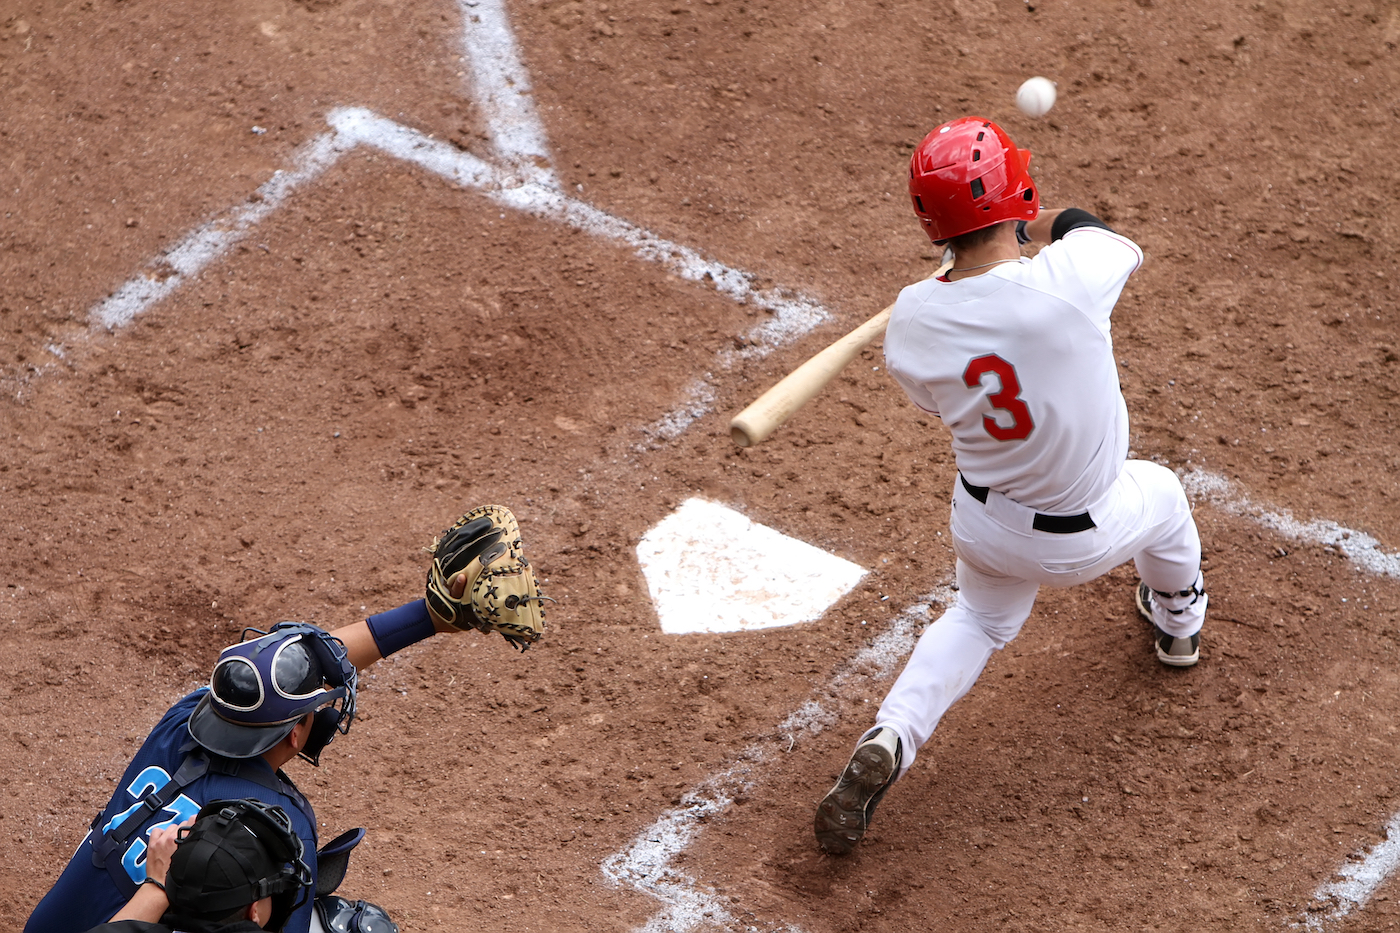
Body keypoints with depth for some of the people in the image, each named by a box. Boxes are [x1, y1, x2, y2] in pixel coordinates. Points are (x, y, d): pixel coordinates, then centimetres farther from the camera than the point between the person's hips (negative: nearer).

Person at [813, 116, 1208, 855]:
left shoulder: (911, 322, -20)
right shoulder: (1068, 275, -32)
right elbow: (1124, 248, -7)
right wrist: (1049, 224, 11)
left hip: (985, 525, 3)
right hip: (1083, 541, -2)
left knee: (981, 617, 33)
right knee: (1160, 492, 32)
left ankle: (889, 739, 12)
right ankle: (1179, 623, 60)